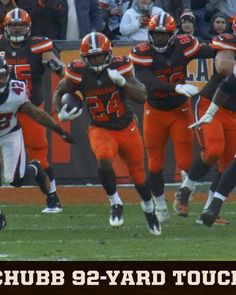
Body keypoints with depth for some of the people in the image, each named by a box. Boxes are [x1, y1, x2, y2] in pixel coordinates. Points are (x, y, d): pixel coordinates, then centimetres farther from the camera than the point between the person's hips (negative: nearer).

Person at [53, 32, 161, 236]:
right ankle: (116, 204, -9)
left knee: (139, 176, 10)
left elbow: (142, 97, -20)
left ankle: (149, 211, 38)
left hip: (127, 128, 0)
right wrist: (60, 112, -11)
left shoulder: (120, 67, -15)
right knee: (104, 161, -31)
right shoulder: (79, 73, -12)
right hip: (100, 129, 0)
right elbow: (59, 92, 8)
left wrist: (122, 82, -35)